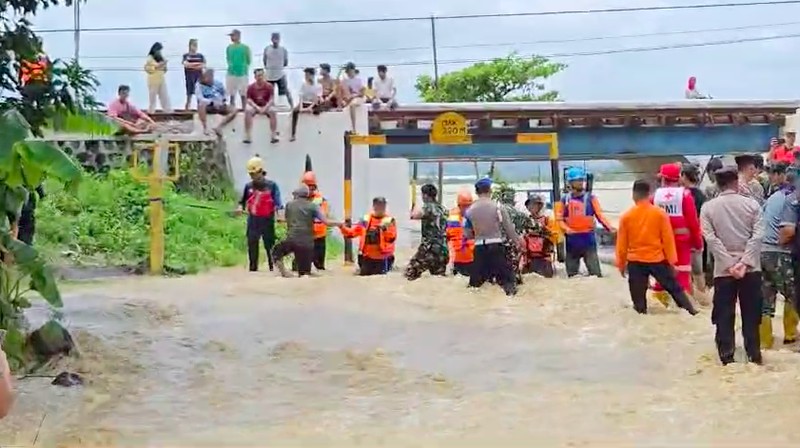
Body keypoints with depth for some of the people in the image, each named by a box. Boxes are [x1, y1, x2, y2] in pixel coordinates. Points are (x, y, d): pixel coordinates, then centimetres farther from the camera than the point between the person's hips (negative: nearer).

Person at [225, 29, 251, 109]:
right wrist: (231, 65, 8)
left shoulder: (245, 48, -6)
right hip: (231, 73, 3)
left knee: (243, 94, 2)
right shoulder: (229, 48, 5)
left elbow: (249, 60, 1)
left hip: (242, 73, -3)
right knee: (232, 94, 7)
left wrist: (243, 66, 4)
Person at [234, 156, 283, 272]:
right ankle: (253, 268, 11)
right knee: (252, 245, 3)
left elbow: (277, 203, -8)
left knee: (269, 245, 1)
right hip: (253, 220, 3)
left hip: (267, 220, -3)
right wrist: (240, 207, -5)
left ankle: (273, 267, 8)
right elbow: (243, 201, 15)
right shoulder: (249, 186, 7)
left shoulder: (271, 185, -4)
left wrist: (278, 209, -27)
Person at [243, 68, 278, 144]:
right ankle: (247, 137, -27)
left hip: (266, 106, -1)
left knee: (272, 111, -33)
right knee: (247, 111, -31)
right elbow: (249, 100, -7)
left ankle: (274, 136, -26)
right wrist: (257, 107, -23)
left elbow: (271, 99, -11)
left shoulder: (269, 86, -7)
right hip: (255, 106, 1)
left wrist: (265, 108, -26)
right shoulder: (251, 87, -4)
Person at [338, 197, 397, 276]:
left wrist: (385, 229, -28)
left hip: (382, 258, -4)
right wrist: (342, 227, -11)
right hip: (367, 257, 4)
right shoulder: (365, 219, 8)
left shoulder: (389, 220, -2)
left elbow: (392, 237, -13)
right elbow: (351, 232, 4)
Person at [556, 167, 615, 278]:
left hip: (588, 238, -2)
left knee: (595, 272, -5)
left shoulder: (590, 198, 4)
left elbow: (599, 215, -3)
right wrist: (566, 228, -20)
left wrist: (609, 227, -20)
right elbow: (559, 219, 0)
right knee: (571, 273, 10)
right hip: (572, 240, 2)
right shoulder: (564, 200, 6)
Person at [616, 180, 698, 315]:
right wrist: (672, 261, 4)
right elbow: (668, 239, -4)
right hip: (658, 260, 0)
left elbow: (622, 243, 1)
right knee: (675, 288, 14)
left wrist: (621, 264, 11)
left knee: (638, 296, 8)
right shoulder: (660, 213, -6)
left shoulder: (626, 216, -4)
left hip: (635, 262, 0)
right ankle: (691, 311, 16)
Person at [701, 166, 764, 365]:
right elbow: (757, 236, -9)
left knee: (724, 317, 6)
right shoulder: (751, 203, 0)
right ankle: (754, 356, 13)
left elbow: (711, 239, -10)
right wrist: (744, 263, -12)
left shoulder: (708, 207, -1)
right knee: (751, 315, 9)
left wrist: (730, 264, -11)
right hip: (750, 268, 0)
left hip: (723, 270, 0)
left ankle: (727, 359, 6)